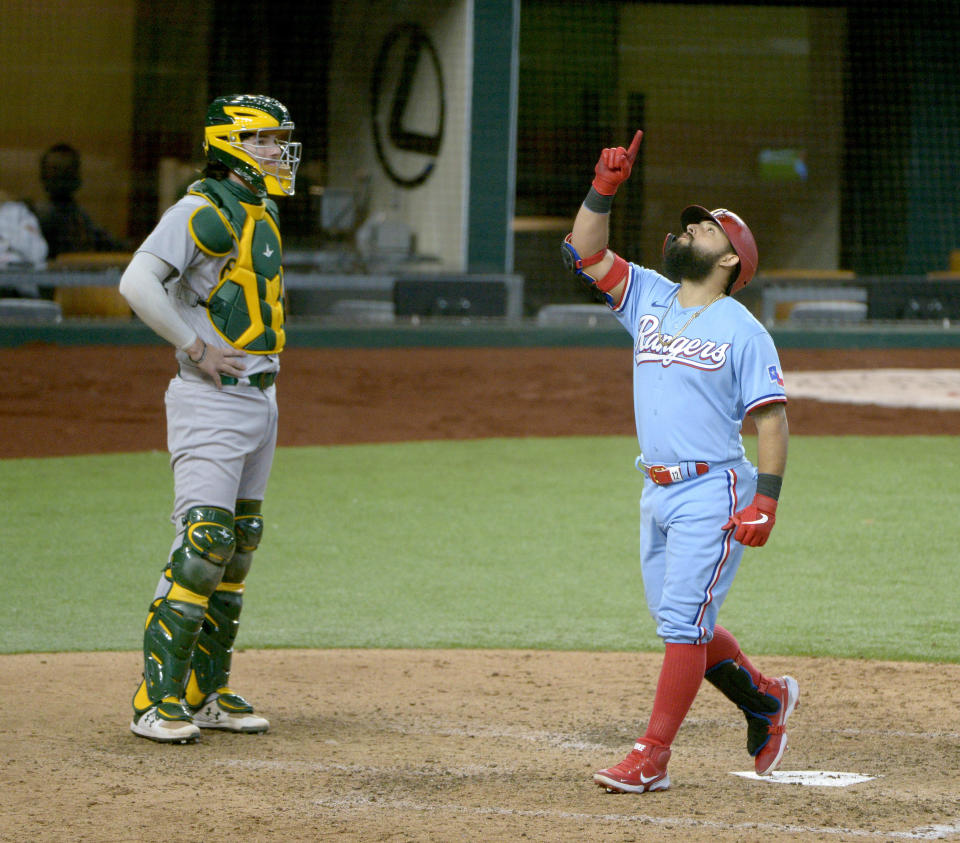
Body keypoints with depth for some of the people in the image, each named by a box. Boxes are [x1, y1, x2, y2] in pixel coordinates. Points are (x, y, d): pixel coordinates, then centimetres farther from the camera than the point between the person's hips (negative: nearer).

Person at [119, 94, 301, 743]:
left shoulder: (264, 214, 15)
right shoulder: (204, 211, -13)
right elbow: (138, 283, -23)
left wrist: (263, 359, 14)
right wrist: (197, 348, -19)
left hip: (260, 396, 9)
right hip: (212, 400, -9)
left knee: (239, 545, 11)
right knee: (204, 542, -14)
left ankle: (207, 693, 18)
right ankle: (158, 699, -12)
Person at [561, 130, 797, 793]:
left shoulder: (743, 331, -5)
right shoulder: (649, 298, 12)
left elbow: (772, 417, -8)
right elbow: (584, 252, 6)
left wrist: (766, 500, -16)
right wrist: (605, 188, -7)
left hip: (713, 492, -7)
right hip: (658, 492, 7)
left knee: (683, 619, -9)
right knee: (679, 621, 12)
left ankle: (652, 758, -8)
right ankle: (766, 698, 33)